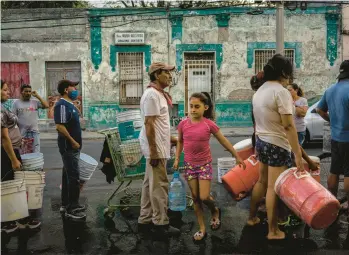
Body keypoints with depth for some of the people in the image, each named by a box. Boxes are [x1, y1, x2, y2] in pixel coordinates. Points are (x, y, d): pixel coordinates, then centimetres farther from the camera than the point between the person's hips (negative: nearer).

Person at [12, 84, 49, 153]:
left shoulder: (35, 102, 6)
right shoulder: (16, 103, 3)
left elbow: (46, 106, -7)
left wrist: (37, 96, -5)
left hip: (34, 132, 1)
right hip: (21, 132, -1)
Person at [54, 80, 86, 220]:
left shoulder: (70, 104, 15)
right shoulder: (62, 105, -16)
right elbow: (60, 126, -24)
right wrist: (73, 142, -20)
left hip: (72, 146, 10)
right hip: (69, 146, -10)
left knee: (68, 175, 15)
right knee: (73, 177, -7)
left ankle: (66, 204, 25)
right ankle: (71, 208, 0)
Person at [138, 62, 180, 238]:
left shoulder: (159, 94, 16)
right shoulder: (152, 94, -15)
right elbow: (149, 124, -21)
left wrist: (170, 139, 25)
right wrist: (153, 151, -23)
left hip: (158, 147, 10)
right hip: (156, 148, -10)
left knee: (150, 184, 14)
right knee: (159, 185, -3)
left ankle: (145, 221, 23)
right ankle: (160, 224, 7)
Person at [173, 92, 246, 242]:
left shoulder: (209, 124, -12)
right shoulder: (183, 124, -6)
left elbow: (224, 141, -1)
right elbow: (180, 142, 11)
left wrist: (237, 156, 5)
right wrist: (177, 159, 5)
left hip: (205, 164, -2)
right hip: (189, 165, 3)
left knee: (204, 197, -8)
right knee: (195, 198, 7)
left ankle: (215, 211, 28)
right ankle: (202, 229, 19)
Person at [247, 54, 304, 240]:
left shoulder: (260, 91, 9)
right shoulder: (281, 92, -18)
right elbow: (288, 126, -22)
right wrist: (298, 154, -20)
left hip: (261, 142, 8)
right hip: (277, 145, -8)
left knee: (262, 182, 21)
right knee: (273, 188, 0)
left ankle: (252, 217, 34)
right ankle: (273, 231, 11)